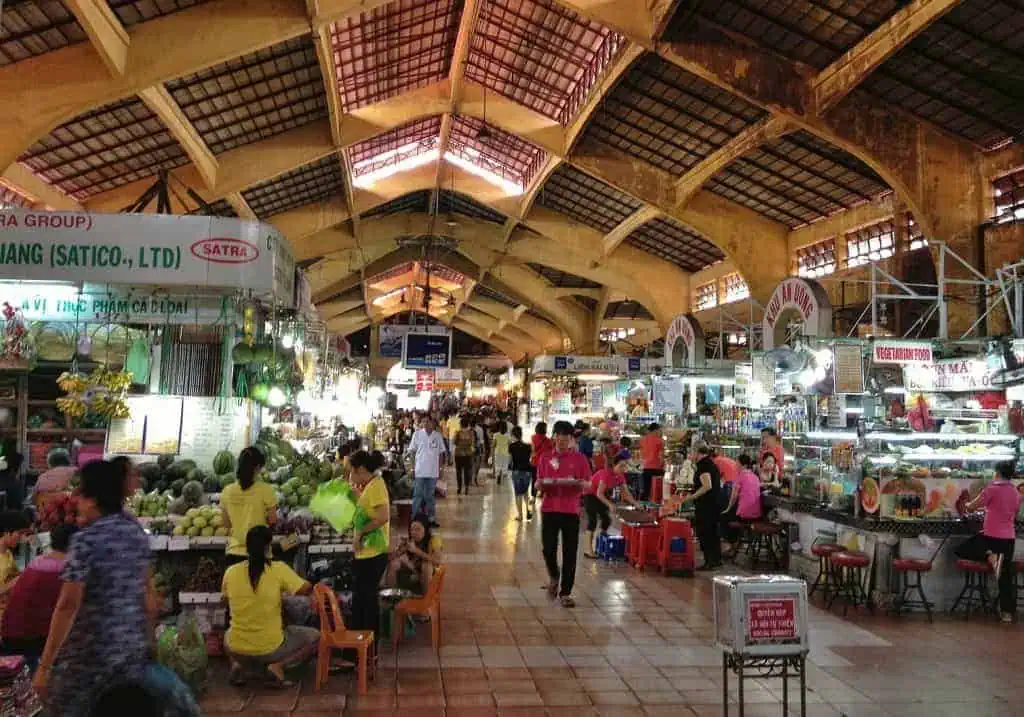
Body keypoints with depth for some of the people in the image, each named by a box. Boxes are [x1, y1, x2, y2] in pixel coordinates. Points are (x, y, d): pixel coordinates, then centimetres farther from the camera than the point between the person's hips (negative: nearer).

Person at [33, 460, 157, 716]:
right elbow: (148, 592, 10)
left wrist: (44, 665, -13)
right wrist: (147, 638, 21)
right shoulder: (137, 531, 3)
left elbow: (68, 604, -18)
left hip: (91, 651, -6)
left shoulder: (86, 541, -16)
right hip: (133, 648, 6)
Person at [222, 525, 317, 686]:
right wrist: (286, 588, 14)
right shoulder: (279, 569, -15)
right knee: (314, 637, 17)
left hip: (237, 649, 4)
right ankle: (277, 666, -3)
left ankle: (238, 666, 9)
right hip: (271, 648, -3)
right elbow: (307, 589, -7)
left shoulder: (230, 572, -6)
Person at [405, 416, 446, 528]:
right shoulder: (417, 434, -2)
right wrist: (412, 467, -4)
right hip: (419, 471, -2)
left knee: (430, 496, 12)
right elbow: (411, 451, 1)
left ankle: (431, 518, 19)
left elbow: (441, 452, 9)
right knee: (418, 495, 1)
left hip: (433, 471, 2)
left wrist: (440, 468, 5)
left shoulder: (438, 436, 4)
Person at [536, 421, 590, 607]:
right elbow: (539, 483, 10)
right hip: (549, 509, 1)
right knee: (549, 548, -4)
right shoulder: (545, 458, 7)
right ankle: (554, 577, 27)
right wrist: (540, 485, -13)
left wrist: (579, 484, -18)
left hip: (571, 510, -1)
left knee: (570, 553, 2)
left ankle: (565, 593, 13)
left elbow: (587, 485, 4)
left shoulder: (579, 458, 4)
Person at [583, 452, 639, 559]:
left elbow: (626, 493, 0)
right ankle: (588, 550, -21)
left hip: (600, 496, 9)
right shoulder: (606, 474, -30)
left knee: (607, 520, 4)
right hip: (590, 495, -9)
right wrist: (610, 504, -41)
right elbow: (599, 493, -33)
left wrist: (635, 504, -14)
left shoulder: (621, 477, -6)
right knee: (593, 520, -18)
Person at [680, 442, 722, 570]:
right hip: (715, 503, 10)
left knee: (704, 532, -2)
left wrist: (692, 497, -19)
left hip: (705, 504, -9)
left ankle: (709, 562, 0)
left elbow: (707, 486, -25)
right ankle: (717, 559, 23)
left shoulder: (703, 464, -16)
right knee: (713, 531, 17)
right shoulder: (712, 463, 12)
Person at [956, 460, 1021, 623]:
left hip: (991, 536, -6)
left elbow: (971, 507, -6)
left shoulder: (993, 488, -11)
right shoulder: (1016, 493, 8)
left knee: (961, 551, 9)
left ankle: (990, 556, -13)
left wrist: (968, 505, 17)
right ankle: (1007, 612, 12)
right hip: (1009, 538, 6)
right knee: (1006, 575, 11)